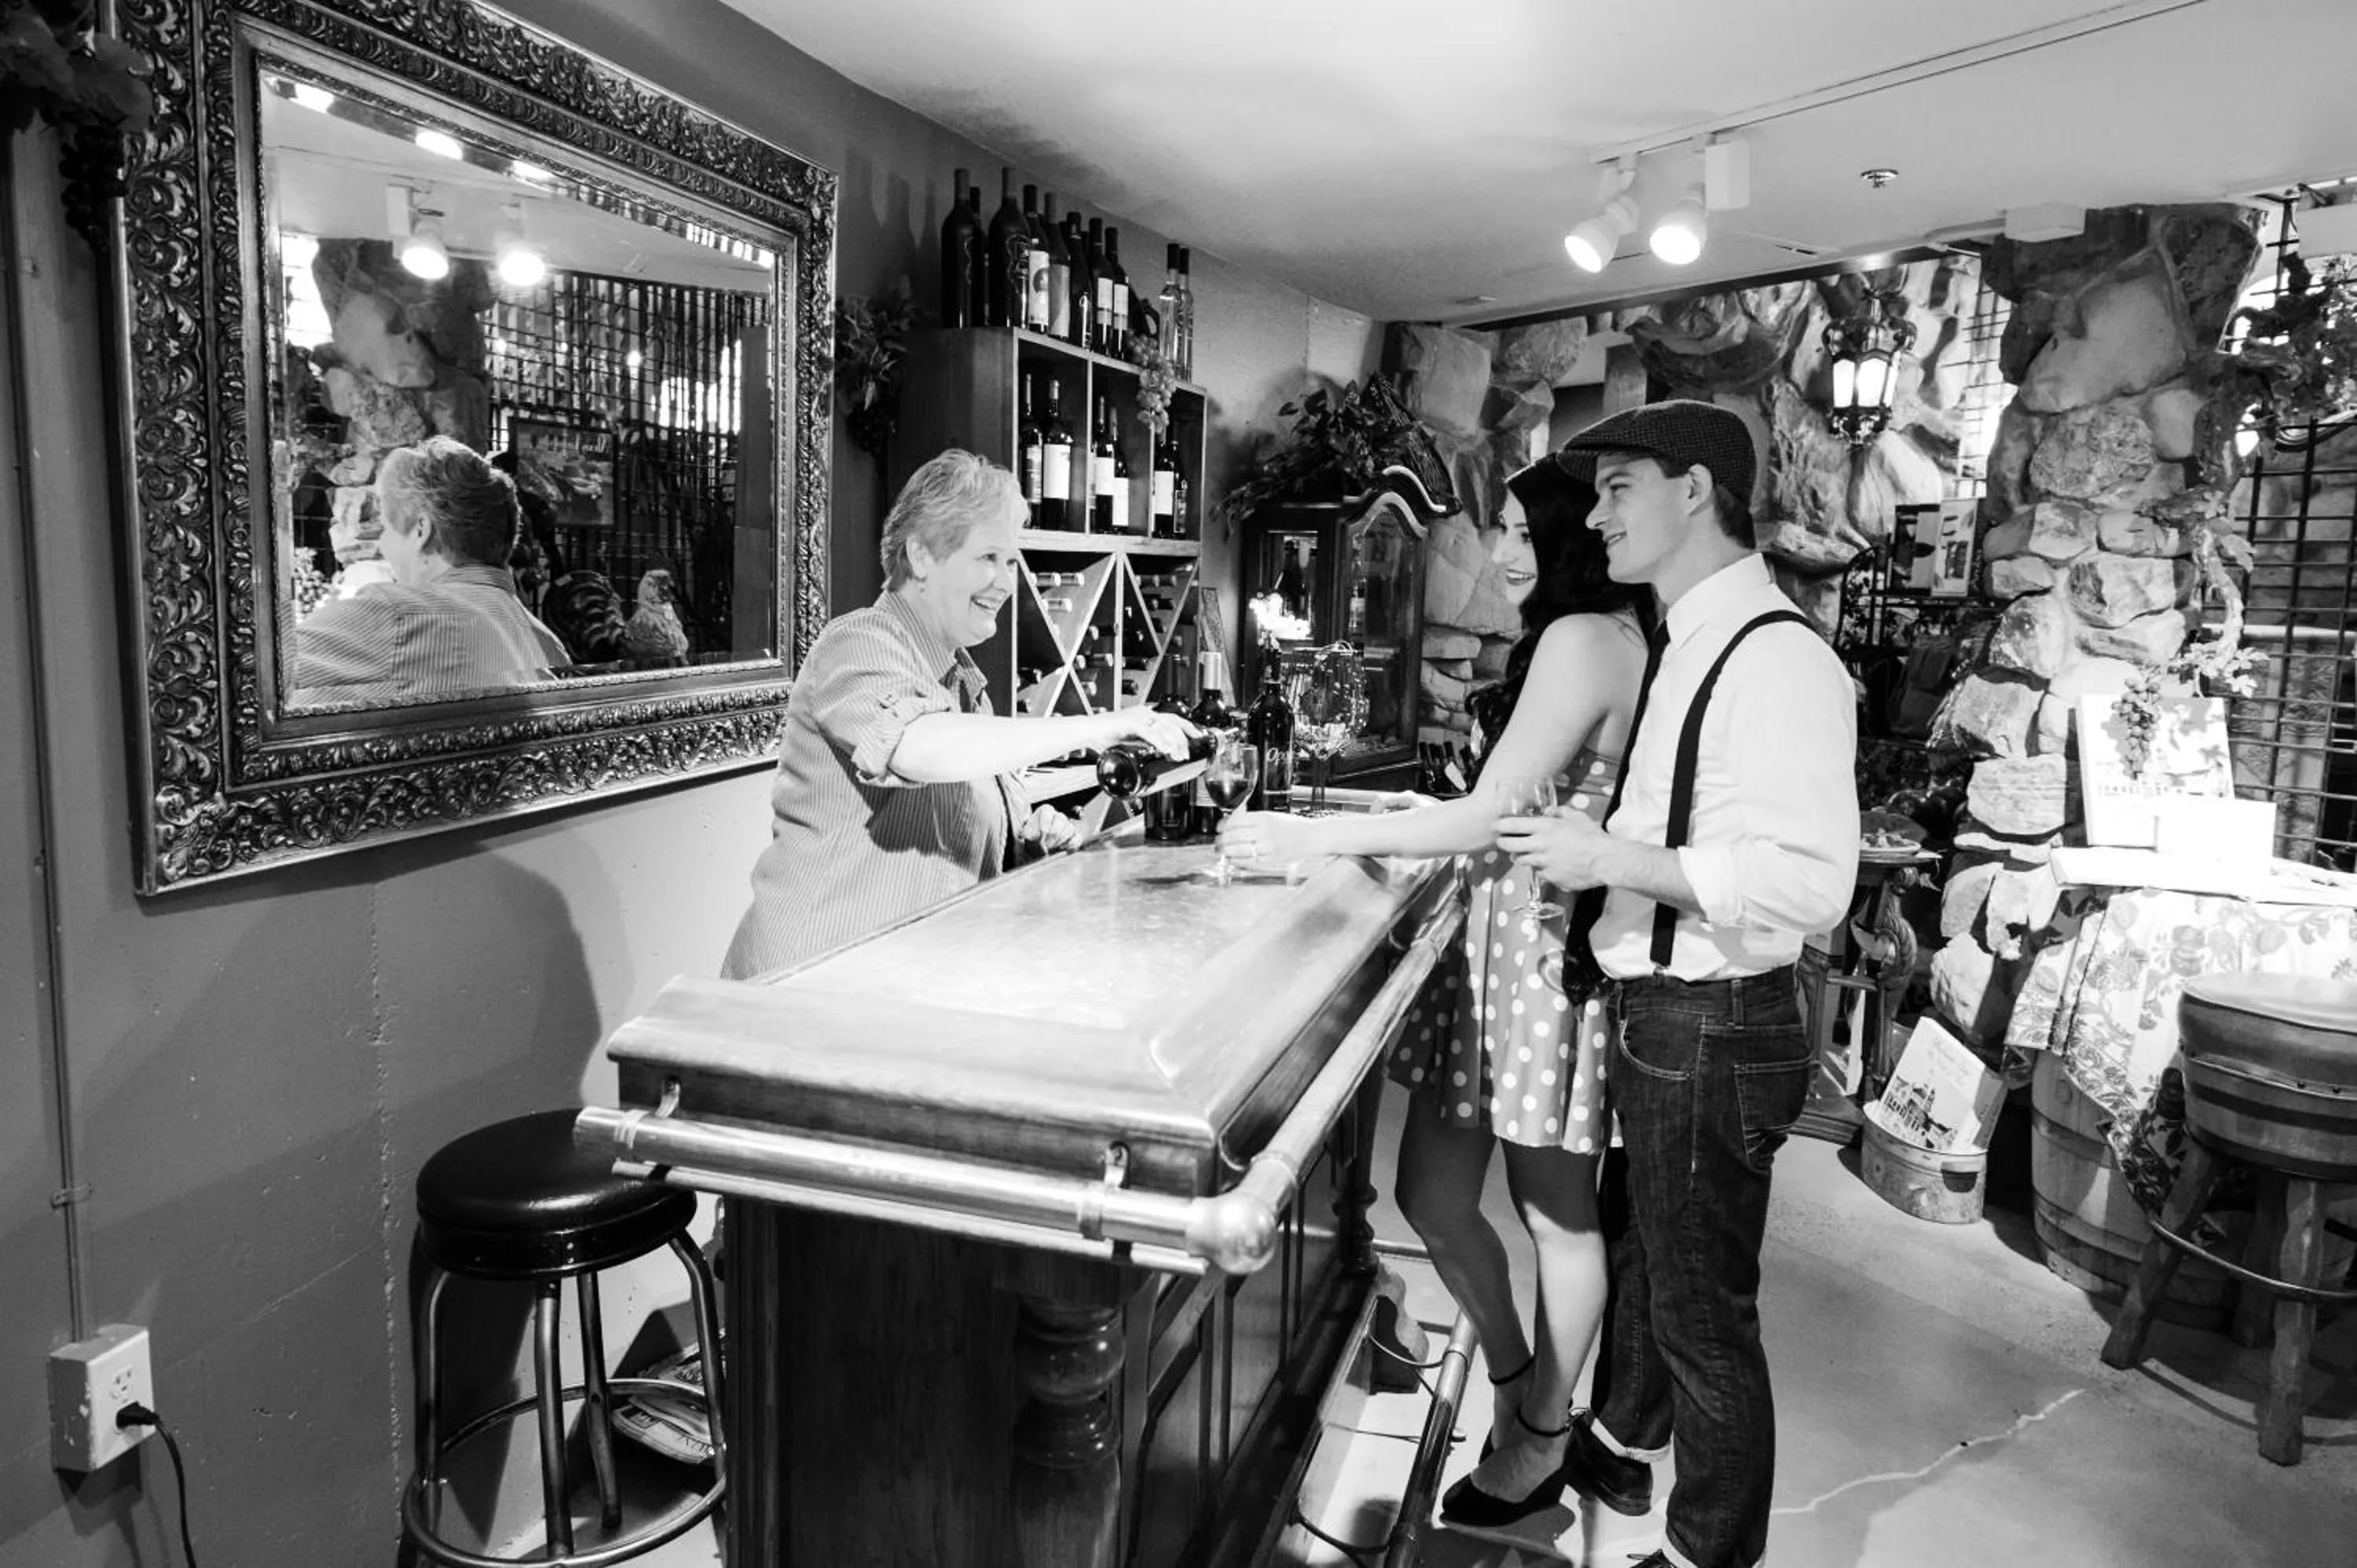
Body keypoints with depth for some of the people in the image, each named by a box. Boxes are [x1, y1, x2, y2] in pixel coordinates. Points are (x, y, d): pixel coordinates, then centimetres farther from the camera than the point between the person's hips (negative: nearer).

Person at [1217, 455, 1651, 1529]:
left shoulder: (1583, 639, -14)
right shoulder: (1610, 635, 15)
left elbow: (1495, 813, -19)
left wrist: (1318, 836, -17)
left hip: (1549, 945, -9)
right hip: (1502, 929, 9)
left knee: (1556, 1214, 10)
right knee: (1430, 1192, 13)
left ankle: (1539, 1443, 30)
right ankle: (1519, 1392, 36)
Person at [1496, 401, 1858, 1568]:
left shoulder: (1774, 658, -22)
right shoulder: (1689, 644, 9)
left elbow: (1808, 880, -29)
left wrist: (1611, 858, -25)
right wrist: (1594, 845, 5)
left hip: (1712, 1031, -10)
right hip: (1659, 1011, 10)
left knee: (1703, 1308, 9)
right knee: (1635, 1242, 28)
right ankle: (1618, 1445, 52)